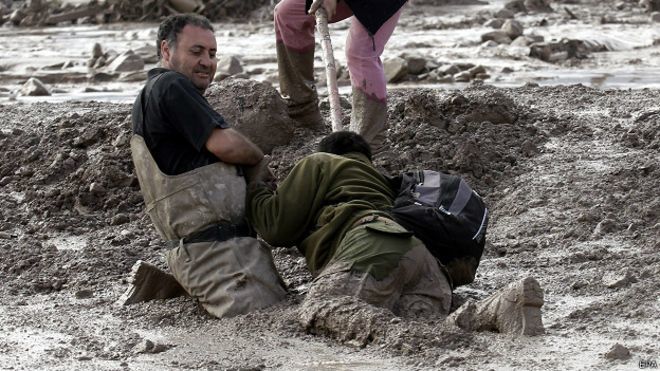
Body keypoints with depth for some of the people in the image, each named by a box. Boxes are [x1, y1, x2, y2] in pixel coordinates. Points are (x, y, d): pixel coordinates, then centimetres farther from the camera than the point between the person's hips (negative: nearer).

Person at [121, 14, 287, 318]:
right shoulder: (171, 86, -9)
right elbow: (225, 144, -16)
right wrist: (260, 158, 5)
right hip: (212, 243, -11)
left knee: (278, 294, 12)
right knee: (260, 307, -23)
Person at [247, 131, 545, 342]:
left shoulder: (318, 163, 26)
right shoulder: (379, 180, 47)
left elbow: (277, 226, 18)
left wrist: (253, 186, 36)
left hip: (374, 248, -7)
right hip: (419, 251, 7)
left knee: (316, 311, -23)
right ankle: (502, 307, -41)